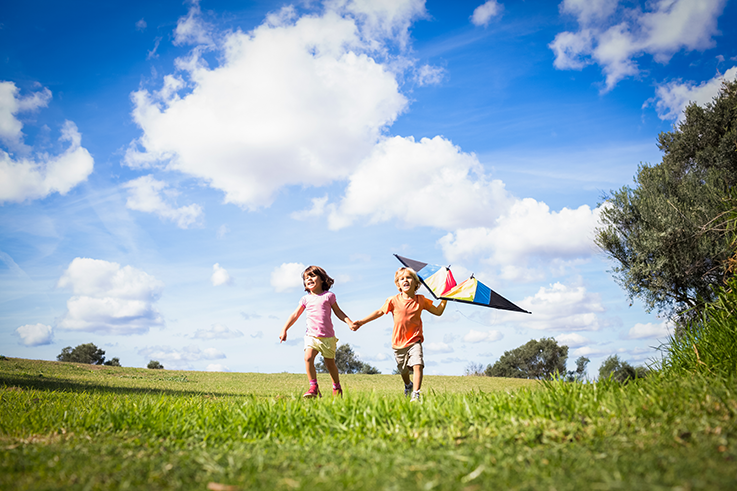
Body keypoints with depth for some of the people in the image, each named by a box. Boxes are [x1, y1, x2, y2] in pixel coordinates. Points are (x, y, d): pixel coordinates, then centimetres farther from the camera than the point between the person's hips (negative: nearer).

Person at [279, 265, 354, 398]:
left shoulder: (328, 296, 3)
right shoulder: (306, 299, 8)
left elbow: (338, 312, 11)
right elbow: (295, 315, 10)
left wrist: (349, 322, -1)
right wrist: (284, 330, 6)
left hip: (327, 337, -1)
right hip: (311, 335, 1)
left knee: (330, 362, 8)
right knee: (308, 357, -22)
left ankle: (337, 388, 29)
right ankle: (313, 387, -18)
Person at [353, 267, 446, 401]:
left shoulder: (421, 300, -1)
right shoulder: (393, 301, -4)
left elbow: (438, 311, 7)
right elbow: (380, 312, 6)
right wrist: (361, 322, 5)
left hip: (415, 340, -1)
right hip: (399, 342, 1)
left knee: (418, 365, -23)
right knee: (403, 370, 17)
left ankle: (416, 394, -20)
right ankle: (408, 385, 49)